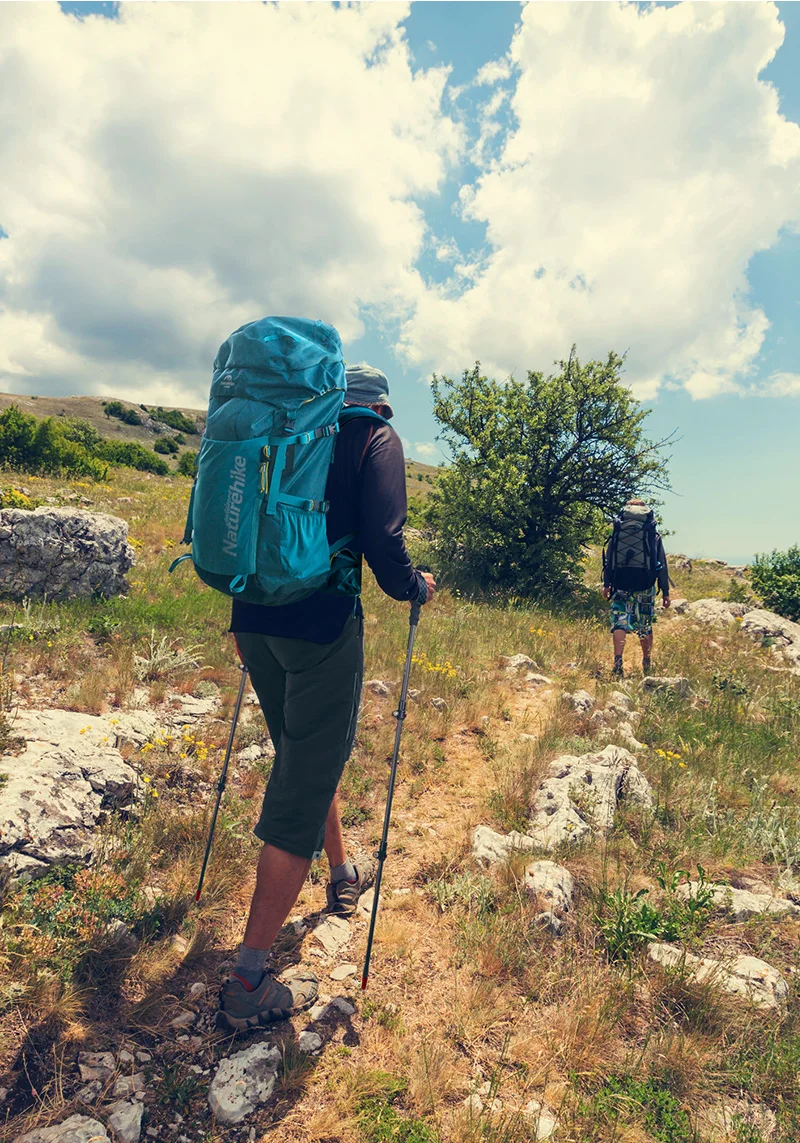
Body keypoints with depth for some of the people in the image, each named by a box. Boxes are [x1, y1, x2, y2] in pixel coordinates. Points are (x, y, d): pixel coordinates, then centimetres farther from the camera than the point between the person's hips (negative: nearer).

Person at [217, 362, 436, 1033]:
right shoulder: (376, 440, 0)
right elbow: (382, 542, -14)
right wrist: (416, 588, 6)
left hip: (256, 618, 8)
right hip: (320, 627, -7)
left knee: (308, 758, 25)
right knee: (303, 791, 1)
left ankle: (344, 878, 48)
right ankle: (249, 986, 11)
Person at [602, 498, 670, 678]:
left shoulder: (617, 534, 7)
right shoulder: (654, 536, 6)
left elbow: (608, 560, 4)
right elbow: (662, 565, 6)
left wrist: (606, 584, 10)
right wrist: (665, 592, 9)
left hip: (620, 586, 0)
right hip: (645, 588, 1)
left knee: (619, 624, -3)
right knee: (645, 628, 12)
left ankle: (618, 662, -20)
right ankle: (647, 666, 25)